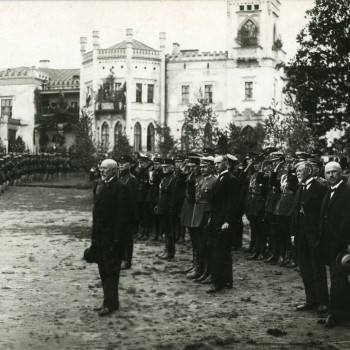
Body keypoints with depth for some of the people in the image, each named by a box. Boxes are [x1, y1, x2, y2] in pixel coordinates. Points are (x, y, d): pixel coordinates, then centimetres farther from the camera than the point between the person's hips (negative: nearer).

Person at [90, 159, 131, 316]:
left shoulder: (120, 189, -13)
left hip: (112, 238, -9)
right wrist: (94, 236, 14)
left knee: (111, 271, -2)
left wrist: (117, 240, -20)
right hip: (100, 237, 9)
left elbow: (122, 216, -17)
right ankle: (109, 301, 22)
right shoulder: (104, 187, 15)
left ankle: (111, 303, 4)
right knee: (103, 271, 13)